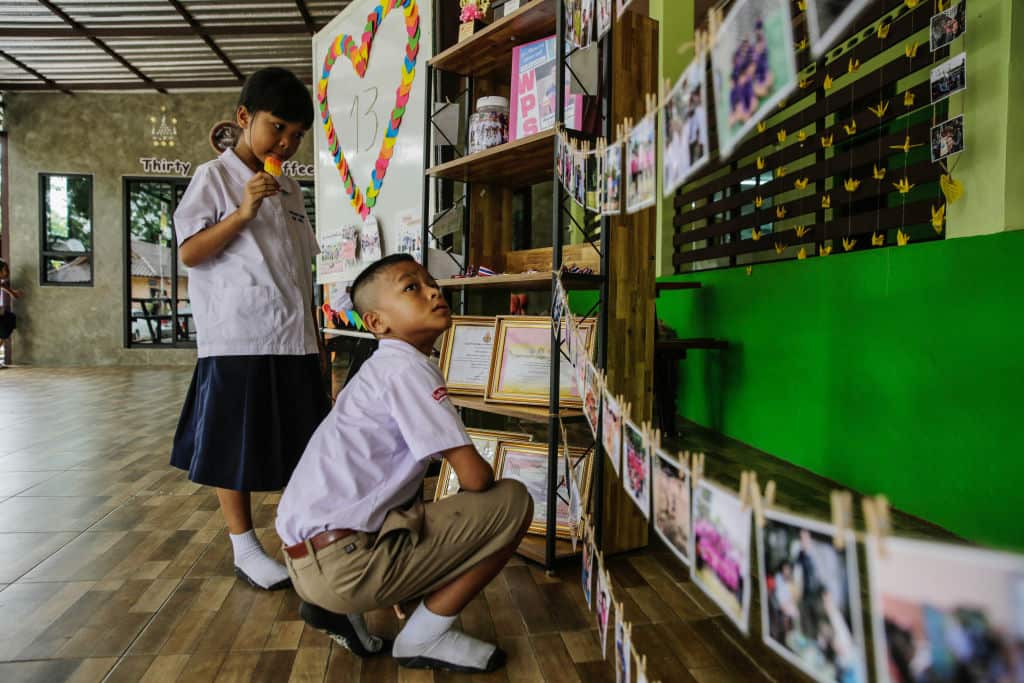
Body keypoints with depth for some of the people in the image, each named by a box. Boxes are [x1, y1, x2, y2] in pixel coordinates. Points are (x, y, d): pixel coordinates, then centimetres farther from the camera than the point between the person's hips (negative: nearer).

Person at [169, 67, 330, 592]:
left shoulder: (290, 190, 15)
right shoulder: (214, 177, -2)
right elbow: (189, 252, -9)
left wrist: (314, 333, 16)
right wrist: (243, 213, -20)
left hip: (293, 342, 6)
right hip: (237, 342, -5)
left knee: (297, 444, 12)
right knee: (235, 449, 5)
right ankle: (245, 548, 20)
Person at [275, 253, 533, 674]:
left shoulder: (385, 367, 17)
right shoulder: (407, 366, -12)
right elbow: (475, 476, -15)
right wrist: (482, 491, 8)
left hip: (312, 553, 10)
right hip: (342, 559, -9)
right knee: (513, 502, -5)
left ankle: (338, 607, 17)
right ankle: (425, 638, 5)